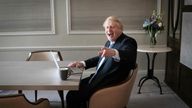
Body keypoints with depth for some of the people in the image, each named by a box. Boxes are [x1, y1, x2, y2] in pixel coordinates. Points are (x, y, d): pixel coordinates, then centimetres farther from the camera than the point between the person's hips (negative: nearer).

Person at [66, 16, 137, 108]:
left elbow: (130, 56, -34)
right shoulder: (109, 42, 14)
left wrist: (114, 52, -54)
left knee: (72, 97, -13)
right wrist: (83, 63, 12)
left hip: (110, 84, -9)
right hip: (98, 78, 9)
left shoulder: (128, 42, -12)